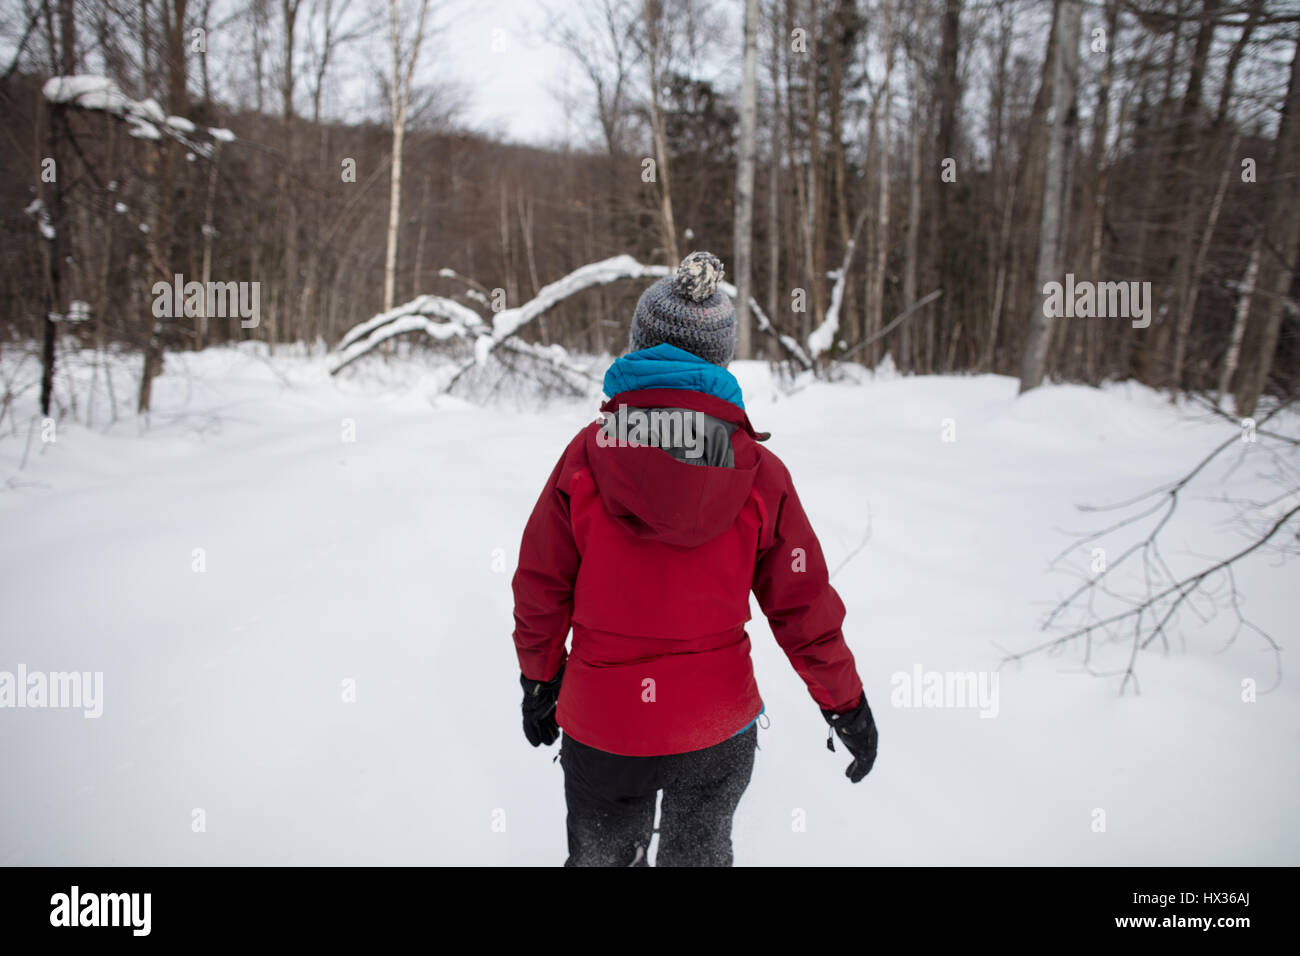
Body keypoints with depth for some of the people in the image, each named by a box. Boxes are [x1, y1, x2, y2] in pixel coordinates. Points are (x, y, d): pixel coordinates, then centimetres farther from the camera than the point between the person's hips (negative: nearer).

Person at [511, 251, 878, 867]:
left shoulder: (588, 453, -12)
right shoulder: (758, 472, -12)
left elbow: (541, 585, -5)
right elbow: (803, 605, -6)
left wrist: (539, 680, 10)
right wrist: (846, 705, 7)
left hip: (600, 723, 0)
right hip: (717, 724, 1)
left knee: (603, 854, 23)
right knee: (699, 853, 25)